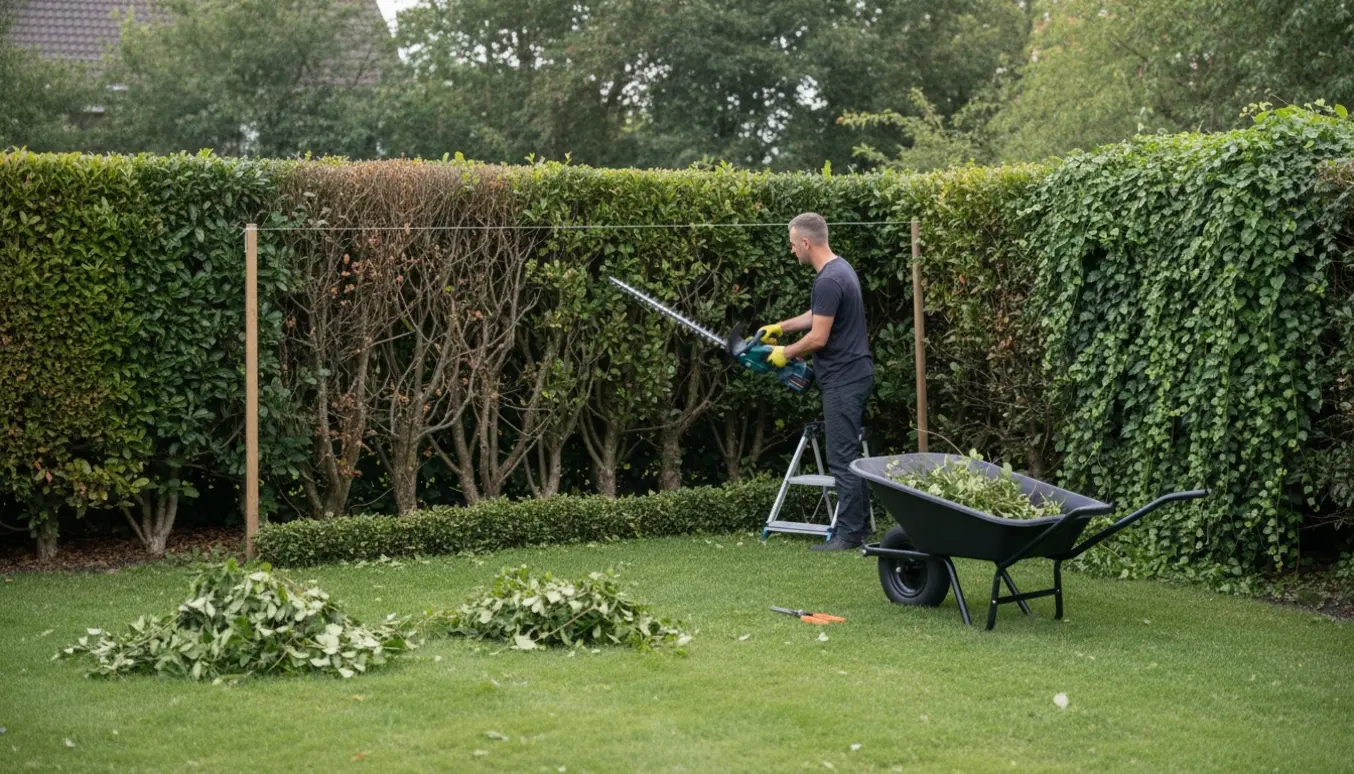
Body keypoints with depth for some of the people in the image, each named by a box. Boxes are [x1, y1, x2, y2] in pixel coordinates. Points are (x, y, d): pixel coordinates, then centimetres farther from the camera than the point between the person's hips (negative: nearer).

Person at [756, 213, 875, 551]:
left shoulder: (828, 281, -21)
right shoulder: (840, 268, 12)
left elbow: (818, 338, -20)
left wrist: (785, 354, -4)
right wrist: (780, 327, 28)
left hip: (843, 380, -11)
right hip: (852, 375, 11)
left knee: (842, 459, -7)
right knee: (849, 455, 14)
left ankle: (848, 534, -4)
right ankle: (860, 526, 19)